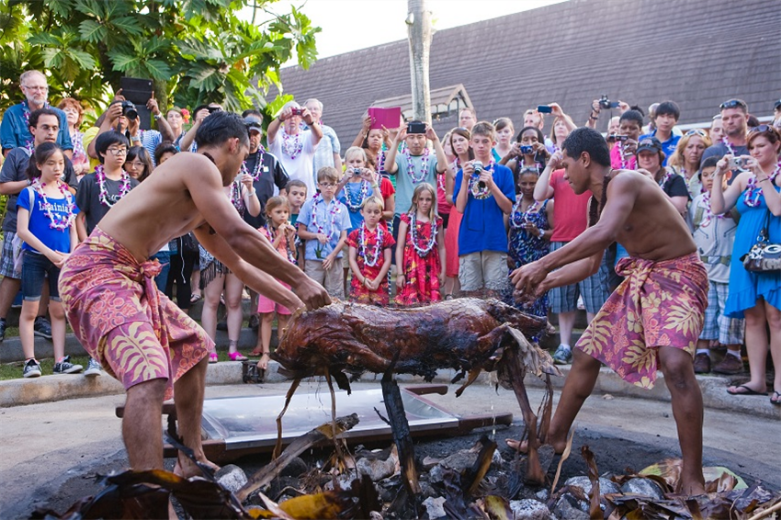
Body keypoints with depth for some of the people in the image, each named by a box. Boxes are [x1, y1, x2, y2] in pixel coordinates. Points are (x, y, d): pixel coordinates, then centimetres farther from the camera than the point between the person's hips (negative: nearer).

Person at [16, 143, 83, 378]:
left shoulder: (68, 195, 10)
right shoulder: (29, 193, -3)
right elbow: (22, 230, -10)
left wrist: (71, 257, -5)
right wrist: (49, 253, -16)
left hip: (61, 260, 4)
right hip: (35, 258, -4)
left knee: (58, 311, 7)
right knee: (30, 310, 0)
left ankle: (60, 361, 10)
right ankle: (30, 361, 4)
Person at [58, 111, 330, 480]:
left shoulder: (198, 210, 21)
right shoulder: (199, 165, -9)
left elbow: (238, 263, 28)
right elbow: (238, 235, -18)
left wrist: (296, 303, 28)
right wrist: (299, 280, -11)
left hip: (131, 277, 11)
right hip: (98, 270, -11)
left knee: (193, 346, 24)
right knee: (151, 378, -27)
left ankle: (191, 462, 28)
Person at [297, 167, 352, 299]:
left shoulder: (341, 208, 7)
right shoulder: (309, 205, 4)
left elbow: (344, 237, 4)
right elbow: (301, 232, 4)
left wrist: (332, 255, -7)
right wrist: (316, 235, -14)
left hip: (335, 258, 1)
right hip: (313, 258, -1)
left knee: (336, 296, 3)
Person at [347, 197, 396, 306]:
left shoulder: (385, 235, 7)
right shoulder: (356, 234, 6)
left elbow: (387, 261, 3)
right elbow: (352, 259, 1)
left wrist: (377, 280, -7)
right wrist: (363, 279, -8)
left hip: (380, 283, 1)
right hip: (359, 281, 0)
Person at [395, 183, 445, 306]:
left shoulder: (437, 222, 10)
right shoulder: (407, 219, 1)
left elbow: (441, 248, 13)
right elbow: (400, 247, -2)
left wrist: (442, 271, 8)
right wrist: (400, 273, -7)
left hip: (430, 268, 3)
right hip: (411, 267, -3)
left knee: (431, 303, 0)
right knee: (410, 303, -8)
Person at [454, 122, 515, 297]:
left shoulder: (503, 172, 5)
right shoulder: (464, 172, 10)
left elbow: (508, 208, -1)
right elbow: (460, 207, 1)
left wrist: (491, 184, -14)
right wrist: (465, 179, -10)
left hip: (495, 240, -1)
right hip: (469, 240, 2)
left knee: (493, 293, 0)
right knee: (472, 293, 5)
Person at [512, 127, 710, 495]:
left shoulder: (624, 181, -22)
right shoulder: (597, 201, 6)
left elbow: (605, 234, -40)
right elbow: (590, 263, 14)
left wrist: (544, 265, -37)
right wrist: (546, 282, 4)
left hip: (677, 275, -9)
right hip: (639, 276, 9)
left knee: (675, 362, -29)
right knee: (587, 352, 11)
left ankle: (693, 477, -20)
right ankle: (555, 436, 28)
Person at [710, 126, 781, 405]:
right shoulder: (744, 177, 14)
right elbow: (718, 208, 8)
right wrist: (719, 175, 0)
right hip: (747, 251, 5)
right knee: (753, 316, 5)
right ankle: (757, 380, 10)